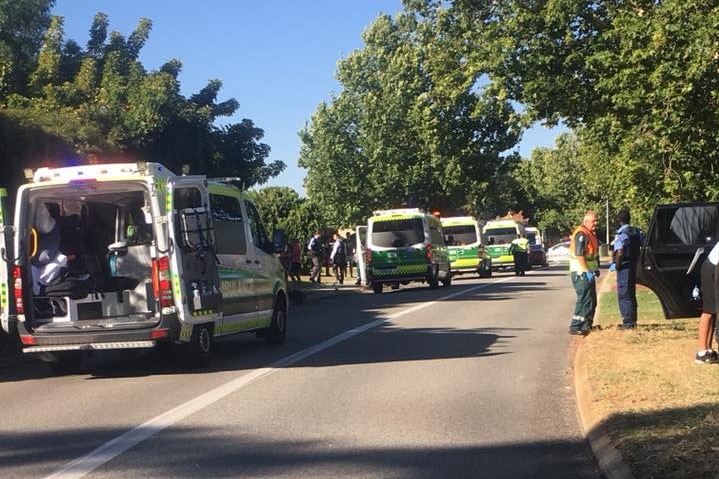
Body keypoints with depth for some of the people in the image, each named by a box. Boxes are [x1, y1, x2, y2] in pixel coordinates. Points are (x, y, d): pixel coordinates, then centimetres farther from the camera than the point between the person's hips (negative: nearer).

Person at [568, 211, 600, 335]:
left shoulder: (590, 234, 17)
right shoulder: (581, 234, -16)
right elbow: (579, 255, -23)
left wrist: (595, 268, 18)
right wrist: (587, 271, -24)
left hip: (588, 272, 10)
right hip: (581, 273, -10)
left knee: (592, 301, 15)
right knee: (584, 300, -11)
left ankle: (587, 325, 24)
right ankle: (575, 327, -10)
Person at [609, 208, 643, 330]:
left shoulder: (621, 234, -17)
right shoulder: (636, 231, 6)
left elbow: (619, 252, -25)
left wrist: (616, 265, -12)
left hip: (624, 267, -8)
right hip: (633, 265, 8)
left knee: (624, 295, -3)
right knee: (631, 294, 17)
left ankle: (628, 322, -4)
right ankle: (632, 320, 22)